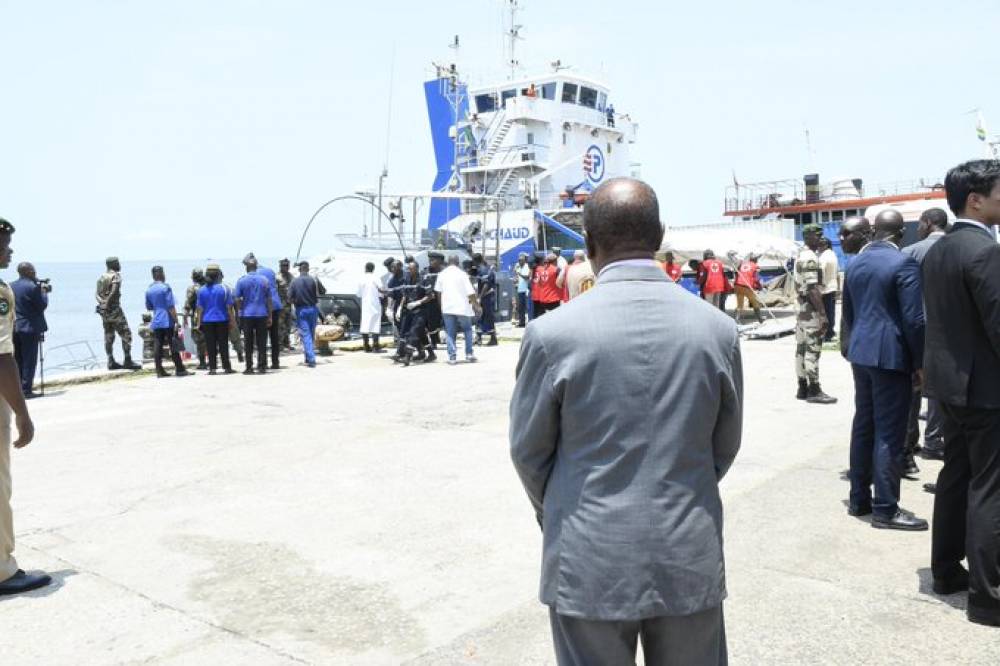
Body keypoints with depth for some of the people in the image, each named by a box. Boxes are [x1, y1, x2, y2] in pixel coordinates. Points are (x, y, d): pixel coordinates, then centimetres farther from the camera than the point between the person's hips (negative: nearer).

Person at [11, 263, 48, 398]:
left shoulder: (11, 286, 6)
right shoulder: (33, 287, -15)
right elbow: (42, 305, -11)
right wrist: (44, 292, 3)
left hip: (14, 328, 7)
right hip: (30, 327, -7)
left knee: (17, 360, 14)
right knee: (29, 360, -1)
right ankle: (26, 389, 0)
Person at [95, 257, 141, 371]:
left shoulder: (102, 277, 14)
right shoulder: (116, 276, -9)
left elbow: (97, 294, 7)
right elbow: (113, 292, -21)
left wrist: (102, 302, -3)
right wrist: (108, 303, -13)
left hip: (103, 310, 8)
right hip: (114, 309, -8)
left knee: (108, 337, 10)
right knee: (126, 335, -3)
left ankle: (111, 362, 11)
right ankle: (127, 361, -5)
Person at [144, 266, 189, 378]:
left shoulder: (149, 290, 10)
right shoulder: (165, 287, -9)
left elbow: (149, 307, 19)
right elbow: (171, 306, -13)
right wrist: (176, 320, -11)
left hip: (156, 323, 6)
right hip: (167, 321, -6)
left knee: (157, 346, 4)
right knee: (173, 346, -2)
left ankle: (159, 370, 3)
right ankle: (179, 369, 1)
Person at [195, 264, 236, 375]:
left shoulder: (201, 290, 1)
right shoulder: (224, 288, -5)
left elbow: (200, 309, 2)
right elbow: (229, 307, -4)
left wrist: (198, 323, 7)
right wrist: (232, 321, 2)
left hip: (207, 321, 1)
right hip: (222, 320, -1)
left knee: (210, 346, 5)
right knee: (223, 344, 5)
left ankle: (212, 368, 5)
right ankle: (226, 367, 7)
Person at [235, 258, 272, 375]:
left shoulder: (241, 281, -2)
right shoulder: (265, 280, 2)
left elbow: (237, 300, -3)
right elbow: (269, 299, 2)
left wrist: (240, 311, 11)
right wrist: (270, 316, 6)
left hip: (247, 315, -1)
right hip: (262, 314, 1)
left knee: (248, 343, 5)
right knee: (261, 343, 4)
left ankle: (249, 368, 7)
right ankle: (262, 367, 4)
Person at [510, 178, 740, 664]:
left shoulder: (553, 333, -15)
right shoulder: (719, 329, -6)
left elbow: (528, 450, -3)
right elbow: (725, 445, 5)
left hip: (590, 566, -2)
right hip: (691, 562, 3)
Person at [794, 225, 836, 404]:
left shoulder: (800, 256, 16)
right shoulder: (810, 258, -16)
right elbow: (813, 289, -23)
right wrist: (823, 314, -23)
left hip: (801, 310, 10)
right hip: (811, 312, -10)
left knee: (802, 348, 10)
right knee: (813, 349, -7)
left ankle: (802, 389, 15)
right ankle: (814, 391, -4)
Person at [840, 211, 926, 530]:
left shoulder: (855, 263, 10)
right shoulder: (904, 263, -12)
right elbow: (914, 319, -14)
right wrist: (919, 362, -6)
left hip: (860, 353, 7)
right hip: (891, 355, -7)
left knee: (863, 425, 14)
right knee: (889, 432, -2)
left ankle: (858, 499, 21)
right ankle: (885, 509, 3)